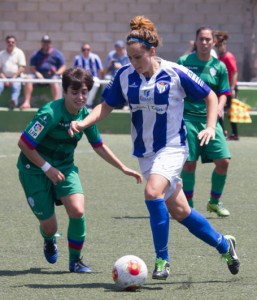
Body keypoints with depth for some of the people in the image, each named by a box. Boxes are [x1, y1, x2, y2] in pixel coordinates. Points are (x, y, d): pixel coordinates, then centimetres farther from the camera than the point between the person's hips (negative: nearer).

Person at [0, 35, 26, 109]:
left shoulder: (19, 52, 8)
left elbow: (22, 67, 0)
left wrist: (14, 77, -11)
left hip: (16, 77, -2)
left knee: (16, 86, -33)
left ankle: (14, 101, -56)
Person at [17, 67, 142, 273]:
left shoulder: (85, 115, -7)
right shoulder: (50, 114, -26)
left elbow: (98, 146, 10)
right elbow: (24, 143, -22)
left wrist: (123, 168, 8)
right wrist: (47, 167, -20)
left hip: (64, 167, 4)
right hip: (35, 169, -4)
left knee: (77, 210, -21)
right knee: (49, 225, -3)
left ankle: (75, 260, 2)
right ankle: (49, 240, 38)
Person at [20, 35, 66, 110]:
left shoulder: (57, 54, 12)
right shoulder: (36, 55, 17)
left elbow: (63, 67, 7)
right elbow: (32, 68, 9)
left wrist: (57, 72, -15)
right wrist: (37, 73, -14)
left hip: (52, 75, -2)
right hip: (39, 75, 2)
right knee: (28, 78, -27)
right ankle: (26, 103, -33)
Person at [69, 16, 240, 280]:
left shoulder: (175, 73, -12)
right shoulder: (124, 76, -2)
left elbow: (210, 97, -1)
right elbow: (106, 106, 8)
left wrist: (210, 127, -13)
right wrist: (83, 122, -8)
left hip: (172, 147, -5)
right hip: (144, 152, 5)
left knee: (153, 192, -29)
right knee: (179, 211, 9)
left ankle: (162, 259, -17)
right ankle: (223, 245, 30)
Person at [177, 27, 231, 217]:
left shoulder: (219, 66, 7)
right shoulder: (184, 62, 2)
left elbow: (223, 93, 9)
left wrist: (219, 108, -10)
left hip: (210, 119, 2)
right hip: (188, 117, -2)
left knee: (223, 161, -7)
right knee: (189, 163, -6)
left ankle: (214, 202, 12)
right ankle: (188, 204, 10)